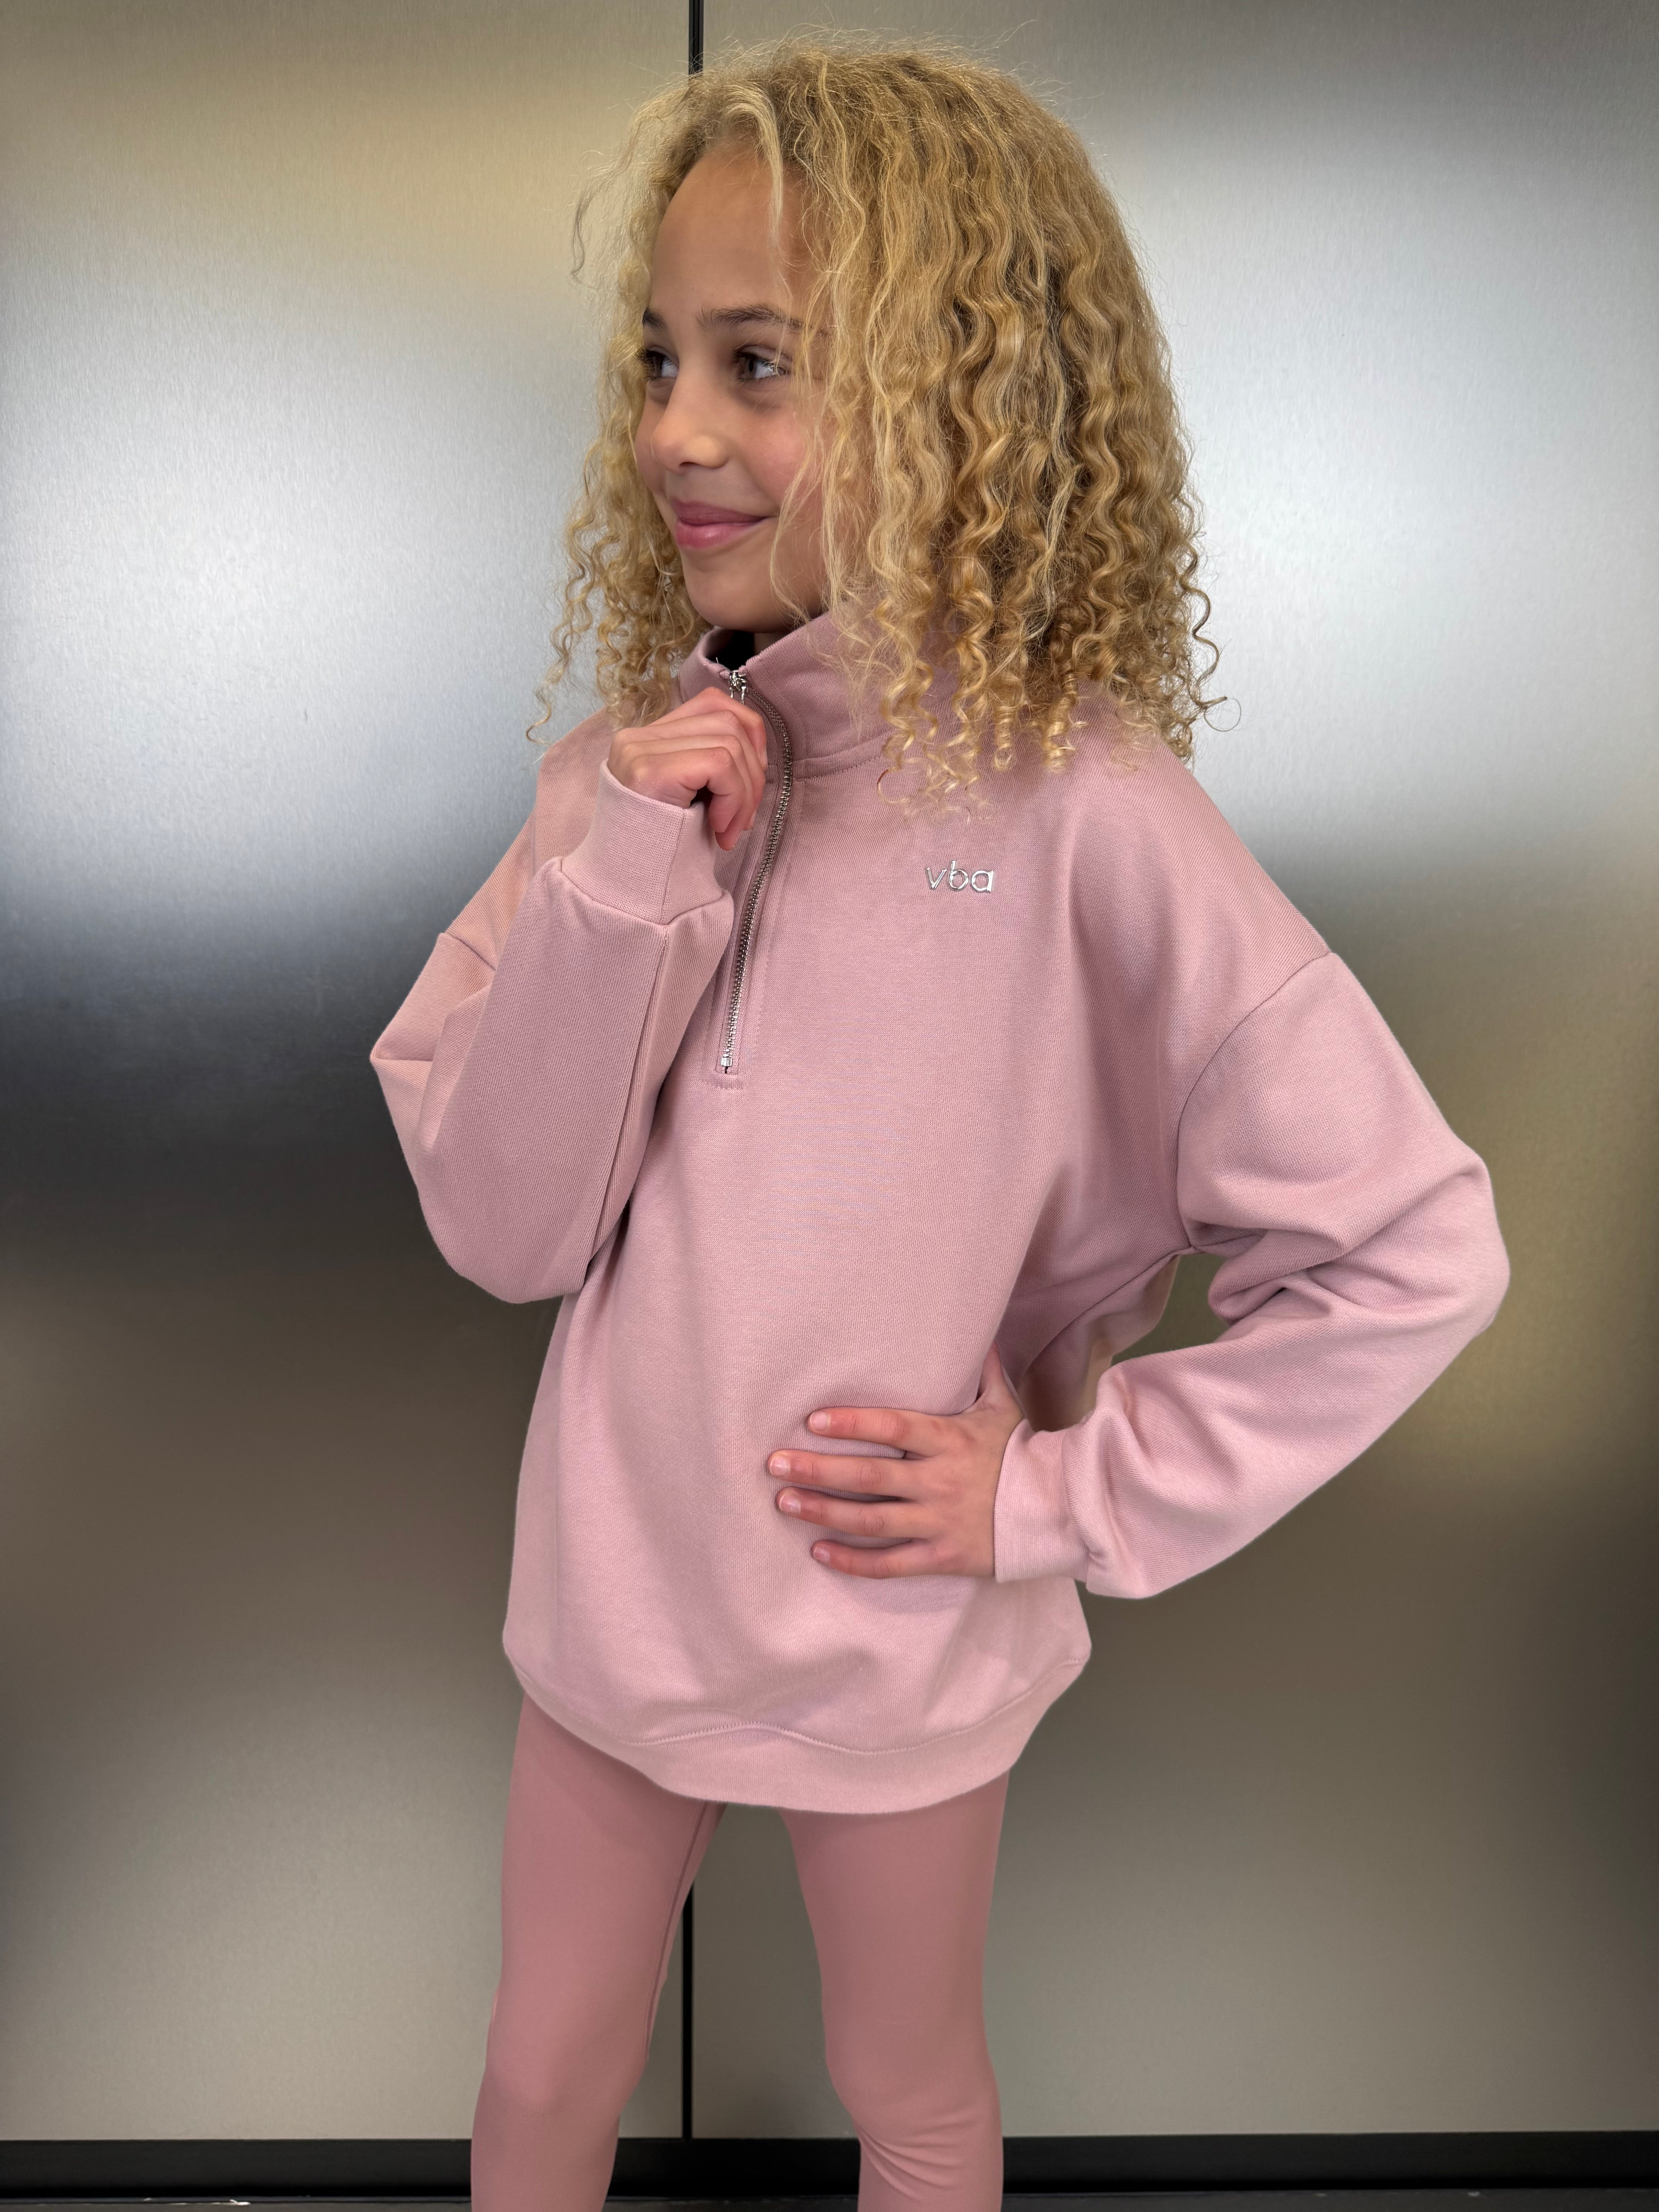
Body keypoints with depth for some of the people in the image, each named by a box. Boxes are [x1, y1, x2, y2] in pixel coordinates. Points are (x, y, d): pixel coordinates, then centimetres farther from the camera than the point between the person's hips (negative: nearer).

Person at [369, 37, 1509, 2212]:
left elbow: (1416, 1251, -19)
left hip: (896, 1625, -3)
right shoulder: (641, 771, -8)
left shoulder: (1079, 813, -22)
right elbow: (500, 1230, -11)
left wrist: (1072, 1493, -16)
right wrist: (626, 892, -24)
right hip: (611, 1581, 4)